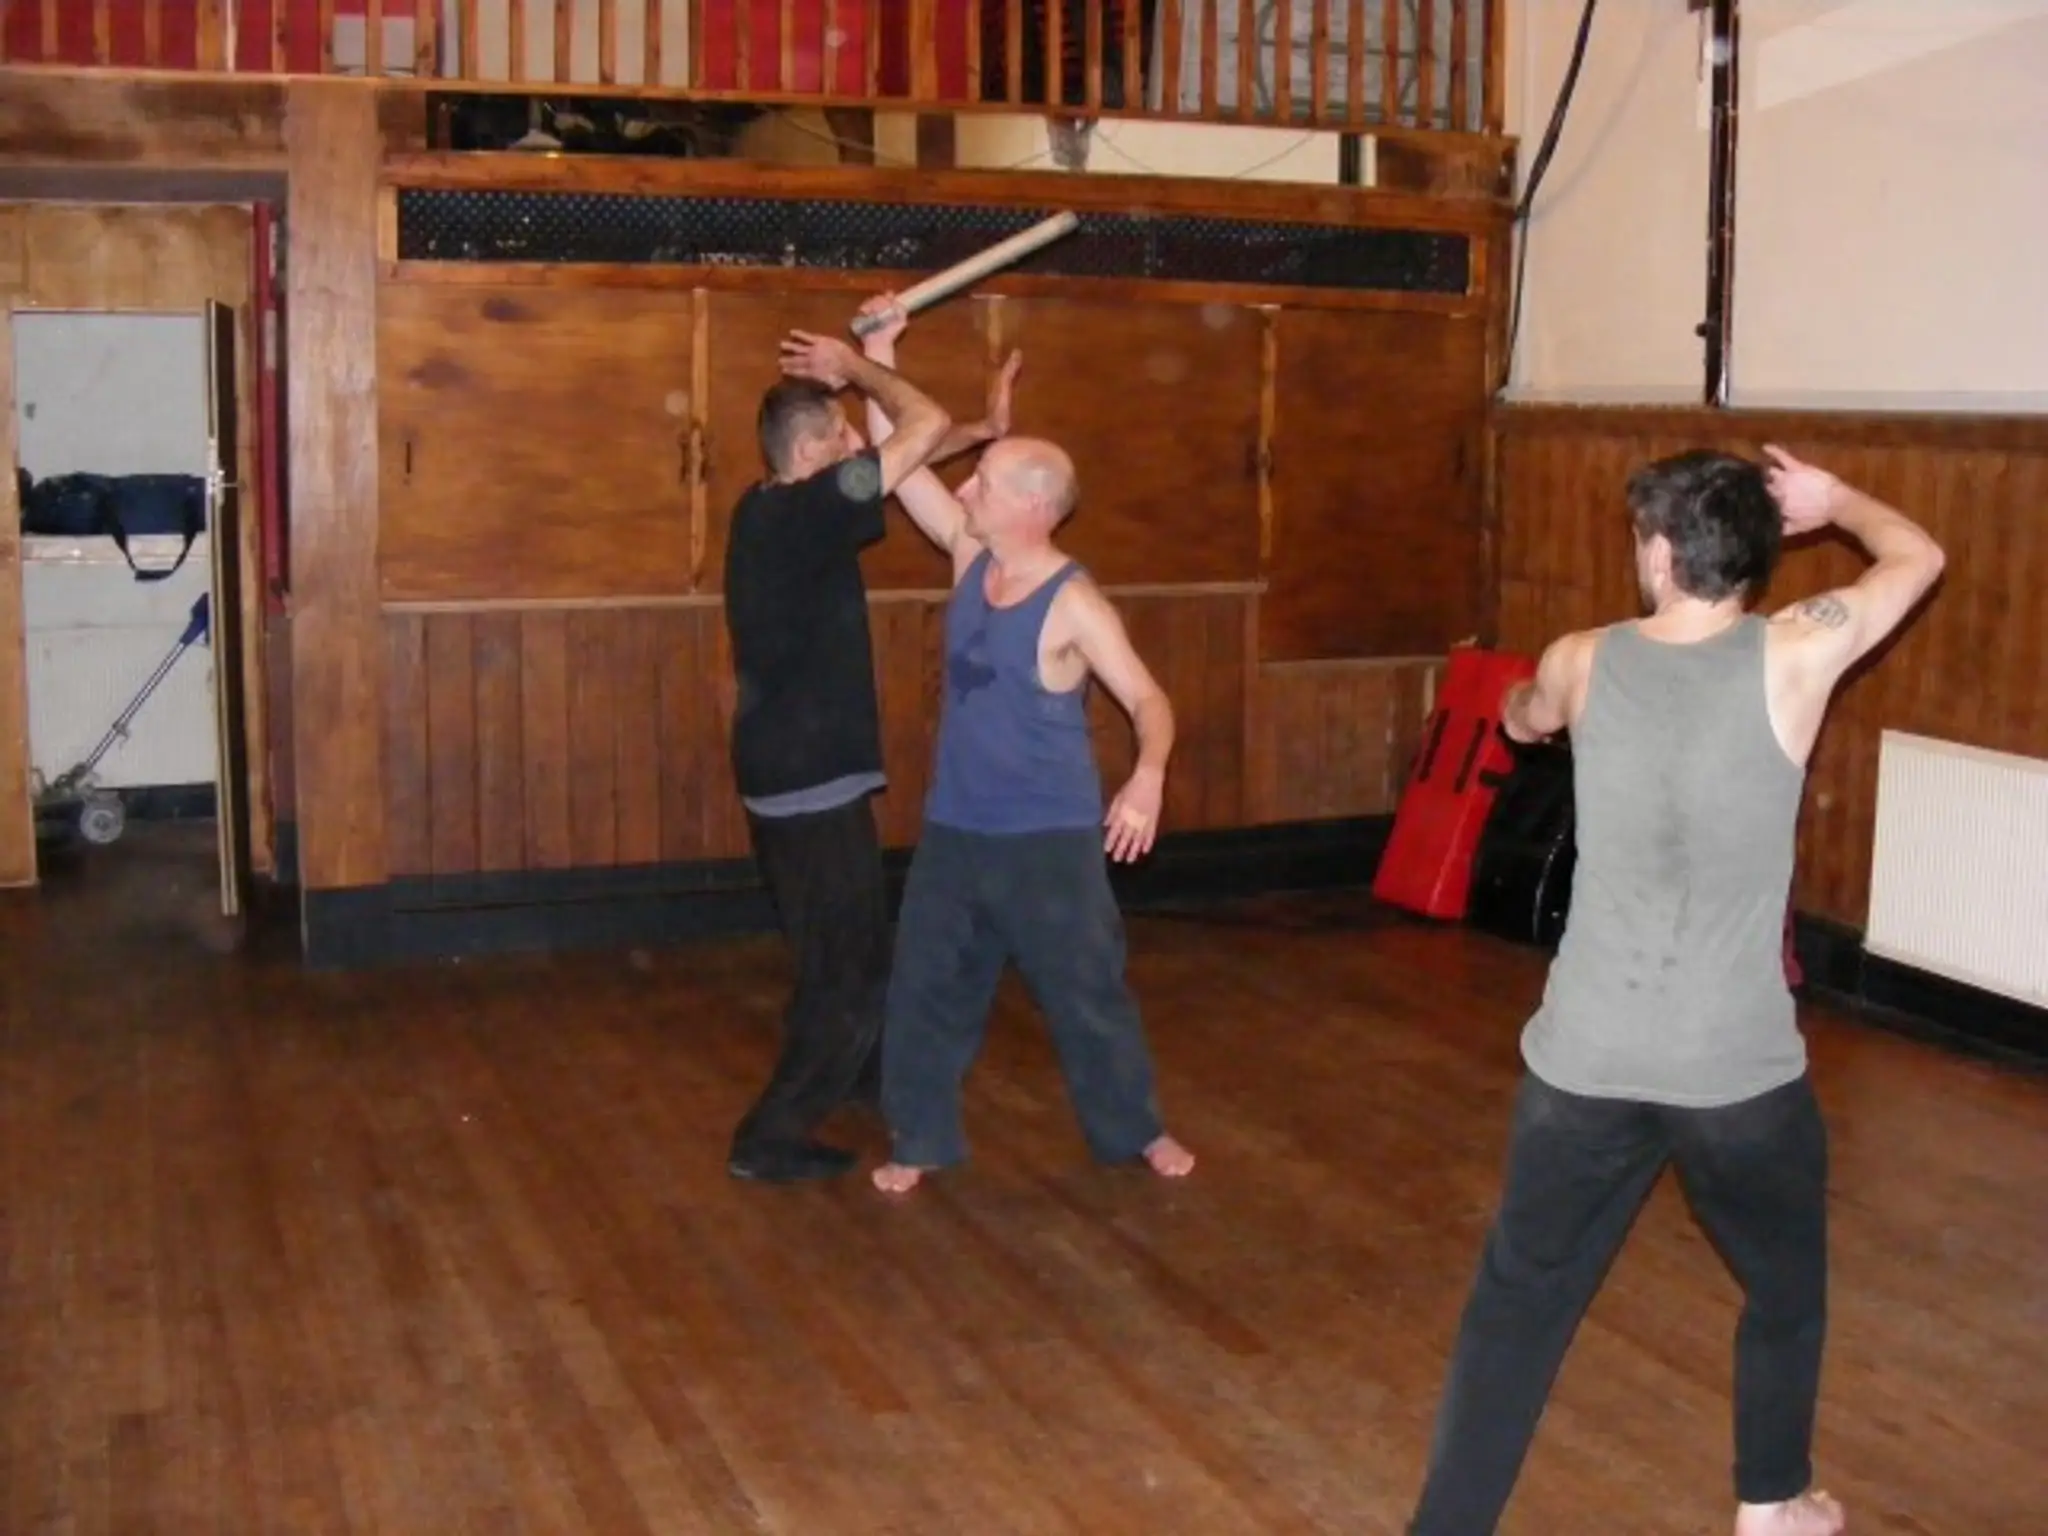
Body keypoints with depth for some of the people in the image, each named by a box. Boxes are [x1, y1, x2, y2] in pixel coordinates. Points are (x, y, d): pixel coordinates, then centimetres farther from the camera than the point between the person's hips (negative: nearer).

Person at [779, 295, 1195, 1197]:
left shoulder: (1073, 604, -18)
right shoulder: (970, 554, -1)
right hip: (953, 830, 6)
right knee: (925, 990, 11)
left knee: (1088, 992, 9)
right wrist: (878, 354, -5)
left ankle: (1138, 1130, 29)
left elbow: (1148, 700, -21)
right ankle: (922, 1140, 26)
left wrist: (1148, 777, -40)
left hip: (1050, 840, -6)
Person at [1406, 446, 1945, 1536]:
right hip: (1740, 1068, -1)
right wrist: (1832, 499, 28)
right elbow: (1918, 555, 10)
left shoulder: (1583, 663, -1)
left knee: (1518, 1303, 13)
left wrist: (1525, 700, 48)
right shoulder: (1794, 658, -9)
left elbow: (1520, 719, 24)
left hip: (1584, 1061, 1)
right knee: (1787, 1289, 26)